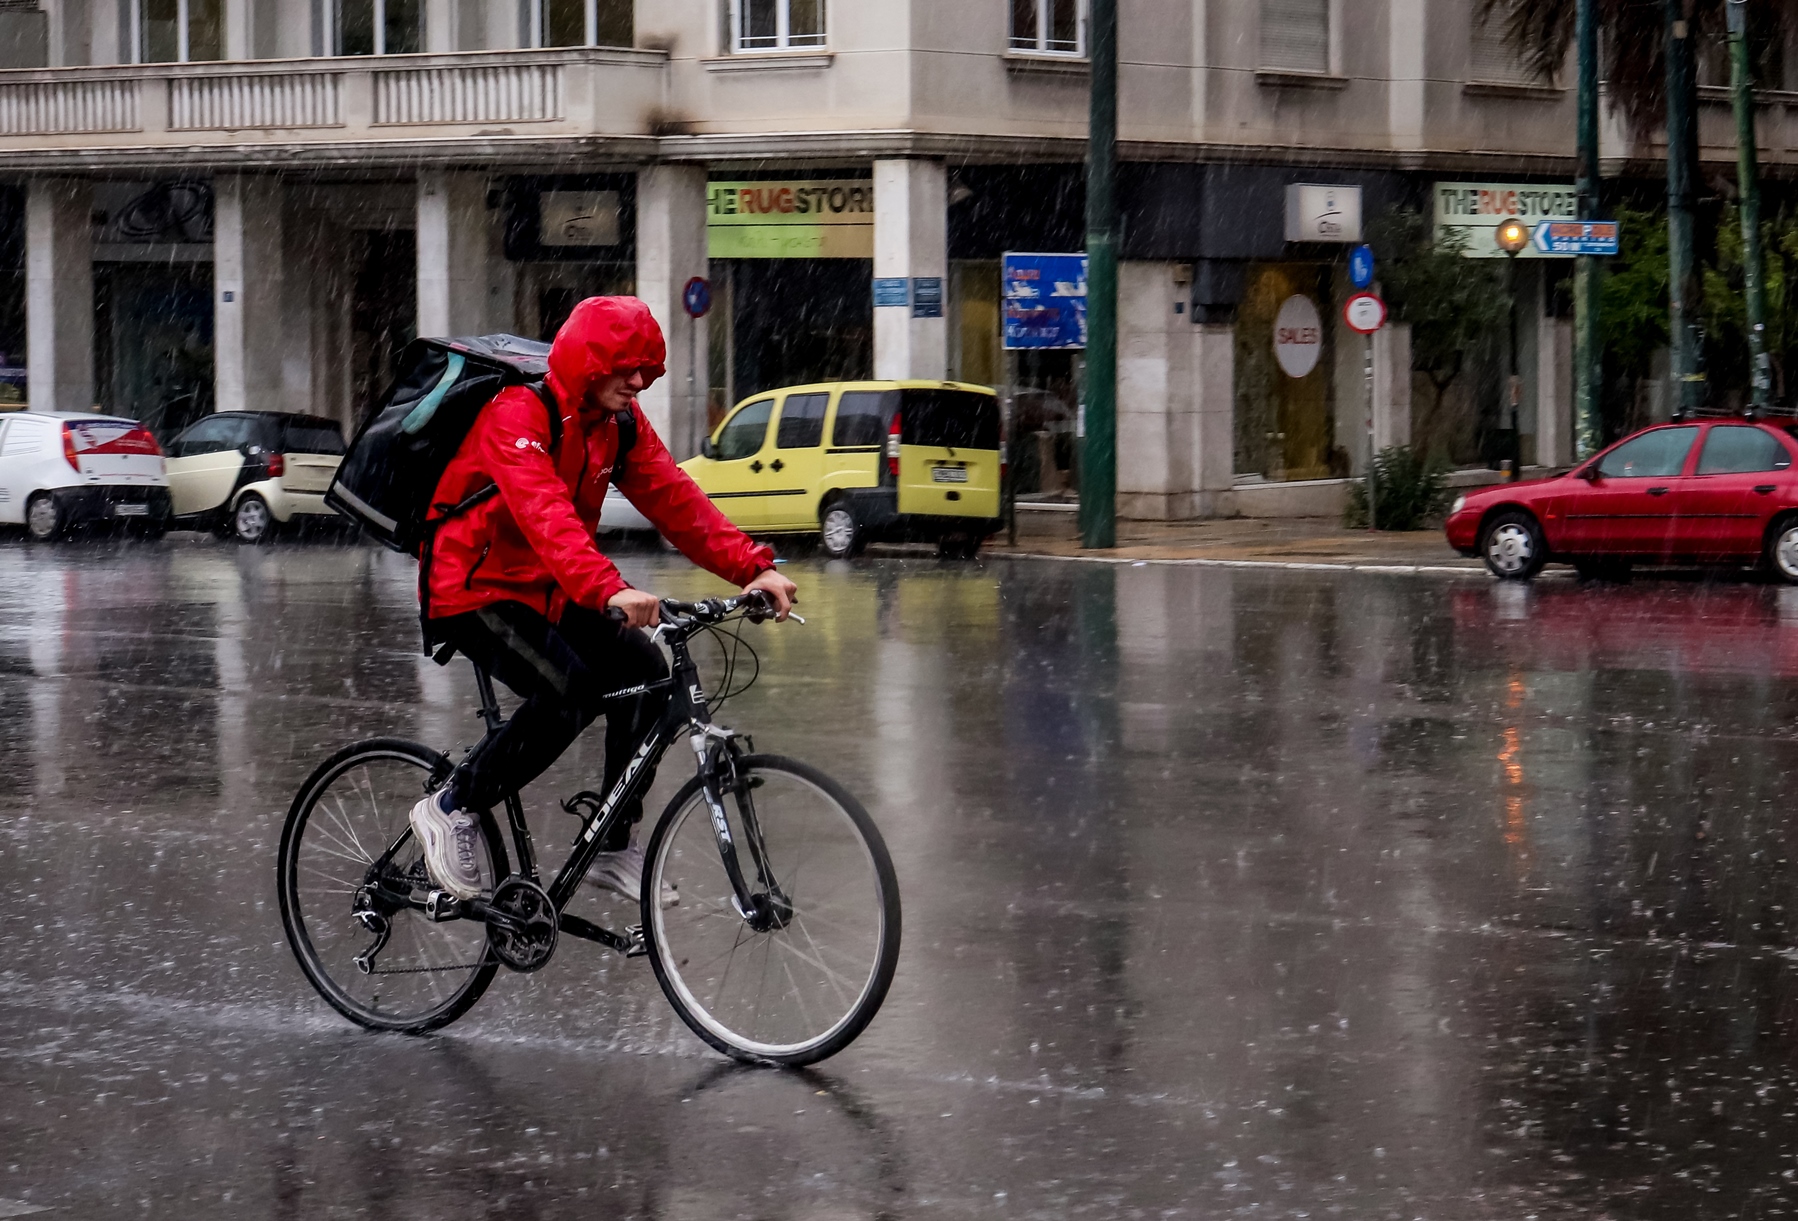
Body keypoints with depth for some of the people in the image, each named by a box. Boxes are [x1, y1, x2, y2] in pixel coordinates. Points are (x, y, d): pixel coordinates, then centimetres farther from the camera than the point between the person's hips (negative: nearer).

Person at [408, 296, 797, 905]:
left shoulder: (620, 422, 2)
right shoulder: (518, 413, -23)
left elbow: (674, 500, -5)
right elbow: (545, 516, -38)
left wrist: (754, 568, -19)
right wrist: (610, 590, -53)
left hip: (547, 593, 8)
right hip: (475, 591, -8)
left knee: (644, 671, -9)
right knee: (570, 690, -28)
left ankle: (614, 848, 2)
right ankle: (452, 808, -11)